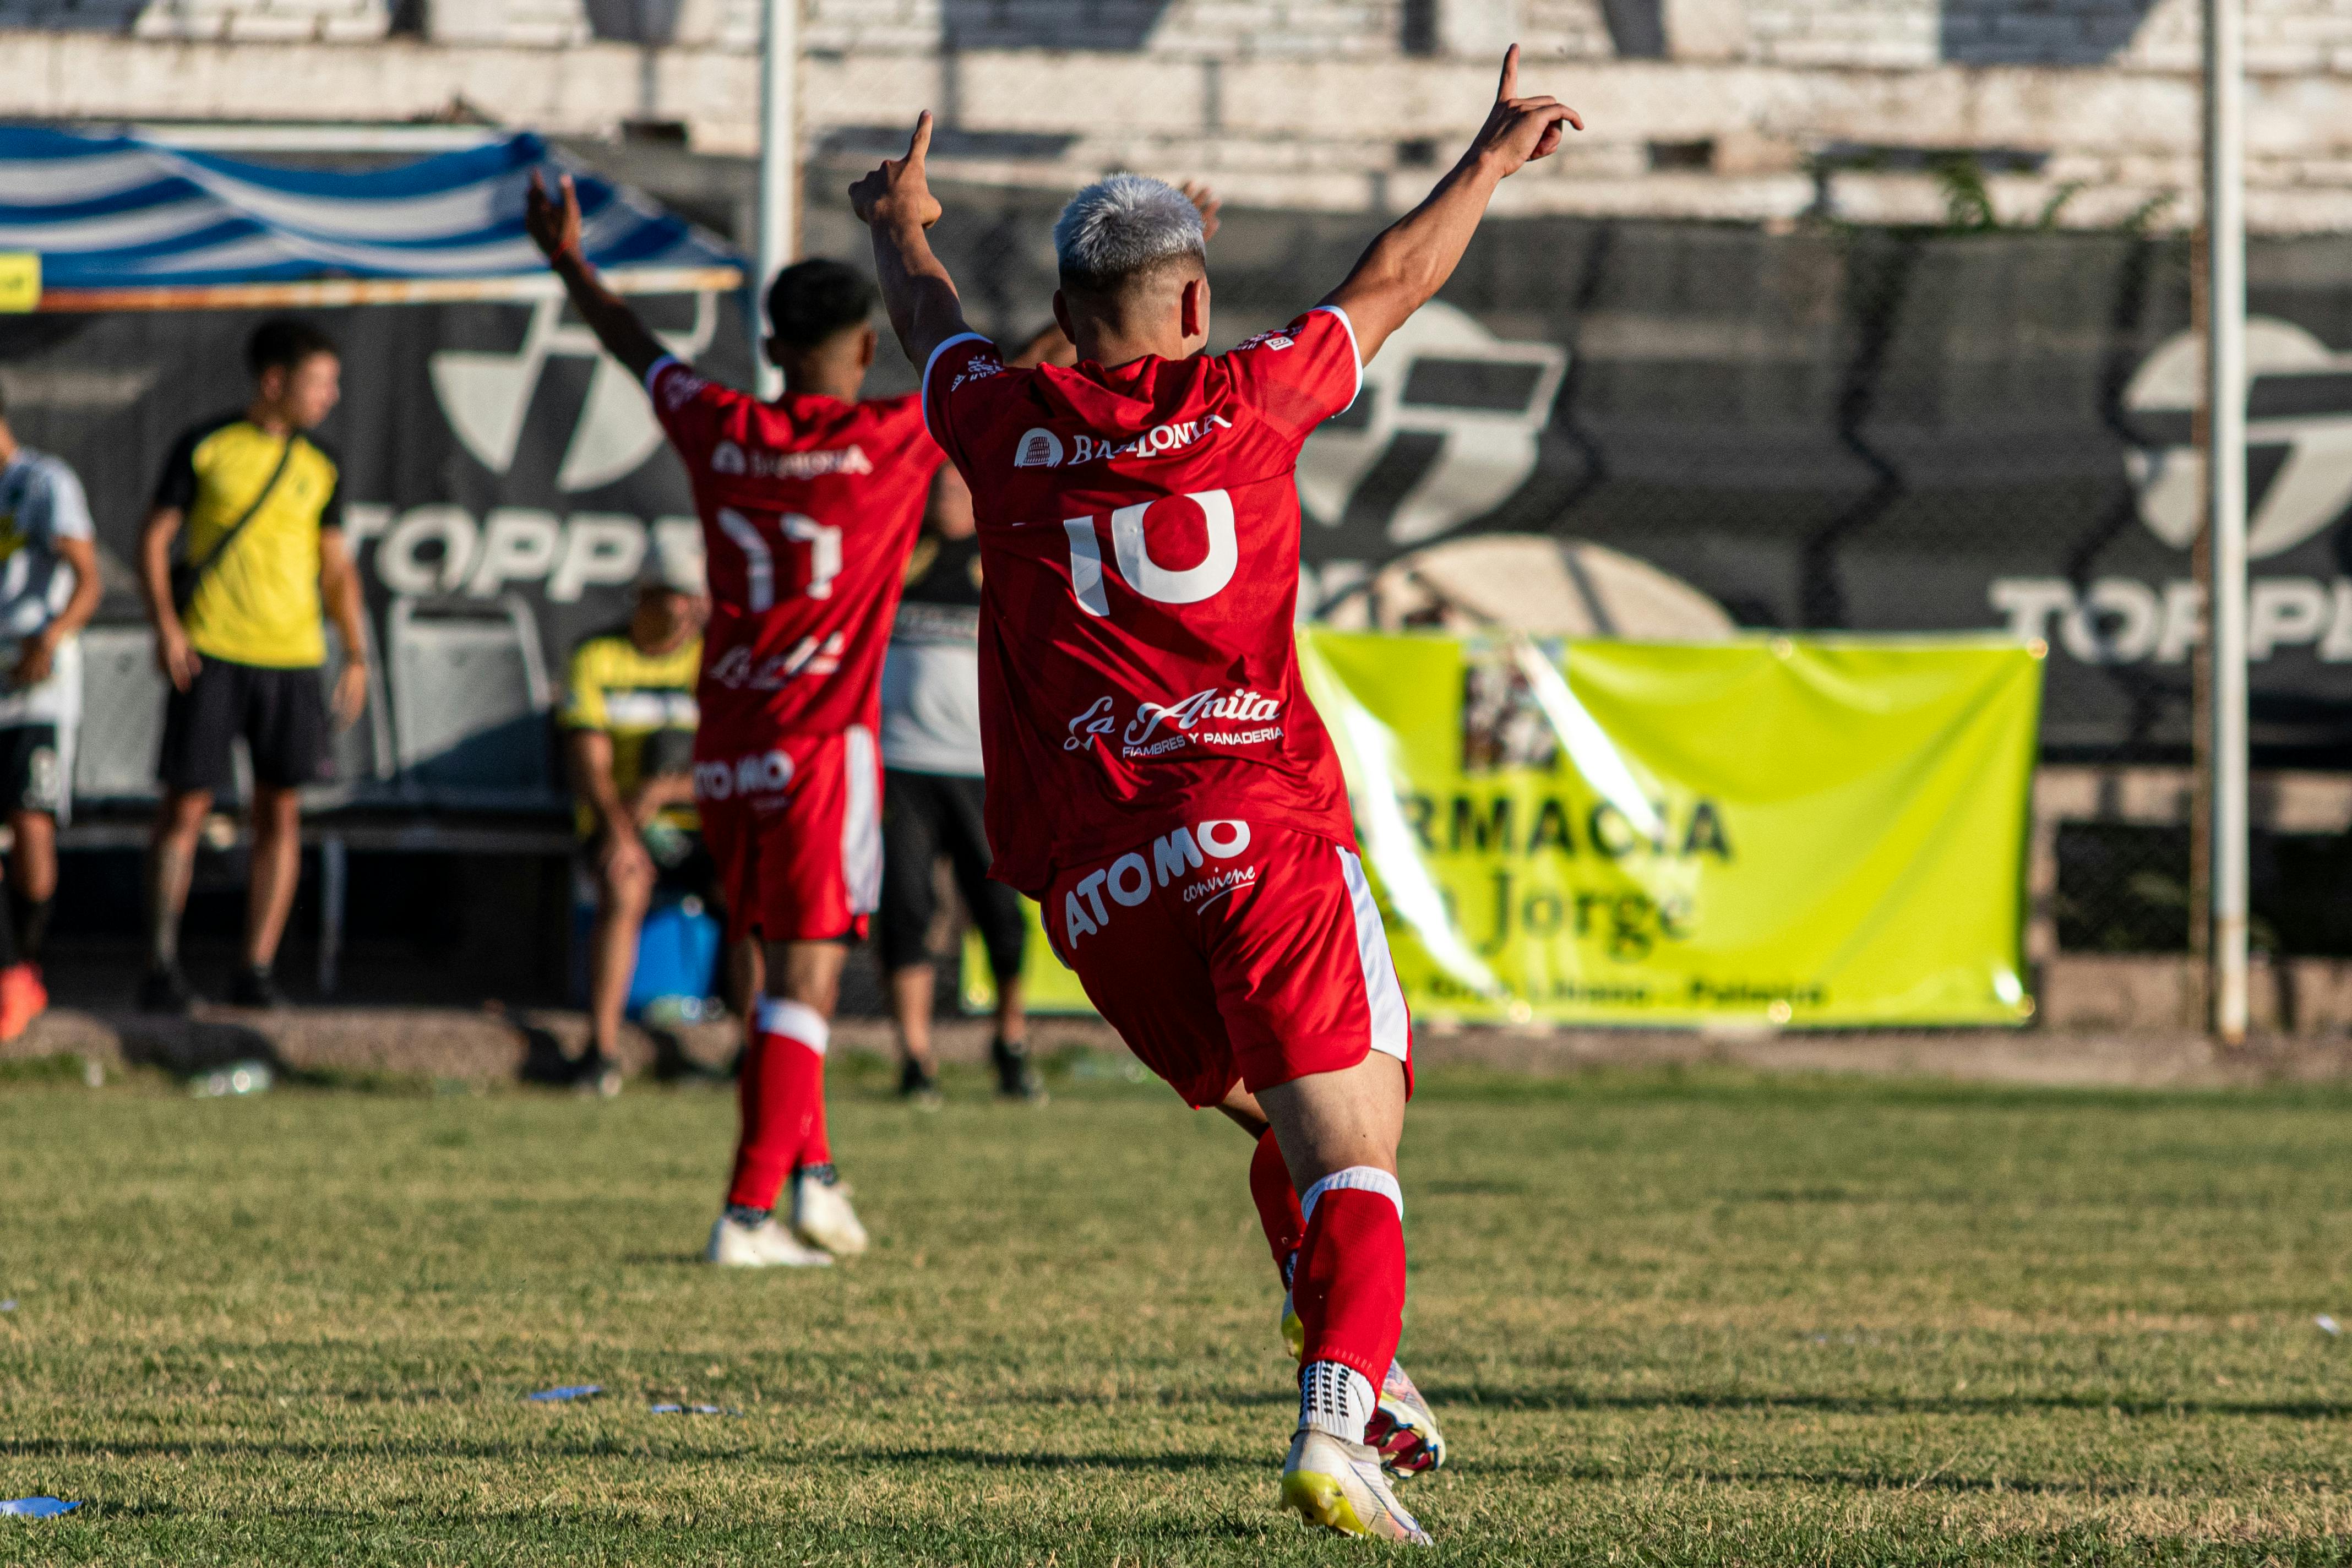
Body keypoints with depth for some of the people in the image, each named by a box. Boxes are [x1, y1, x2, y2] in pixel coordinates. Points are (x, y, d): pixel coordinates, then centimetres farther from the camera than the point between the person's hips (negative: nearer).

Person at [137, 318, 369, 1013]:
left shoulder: (321, 466, 11)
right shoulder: (205, 447, 0)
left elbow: (335, 565, 16)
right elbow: (155, 538, 1)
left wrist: (356, 654, 7)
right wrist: (164, 623, -12)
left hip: (292, 656, 3)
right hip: (209, 654, -3)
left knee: (280, 811, 0)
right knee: (187, 803, -5)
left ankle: (257, 970, 4)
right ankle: (162, 963, 2)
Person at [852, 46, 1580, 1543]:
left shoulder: (1007, 425, 10)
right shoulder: (1244, 402, 4)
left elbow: (934, 320, 34)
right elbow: (1390, 283, 20)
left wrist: (901, 223, 56)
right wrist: (1495, 154, 37)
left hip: (1095, 884, 4)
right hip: (1263, 831, -4)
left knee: (1287, 1121, 24)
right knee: (1350, 1151, -8)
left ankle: (1362, 1377, 18)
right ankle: (1341, 1413, -28)